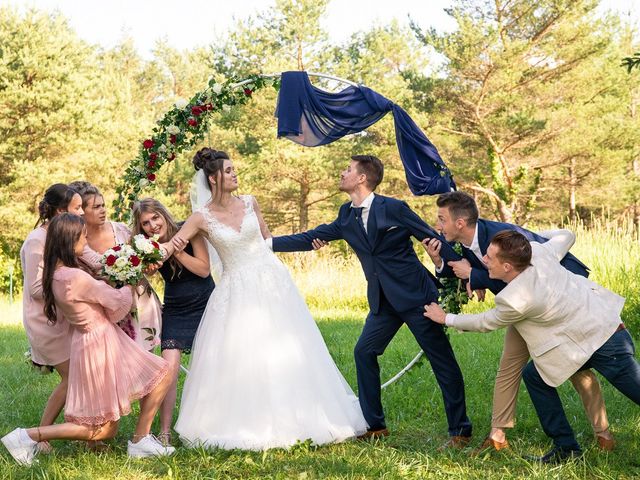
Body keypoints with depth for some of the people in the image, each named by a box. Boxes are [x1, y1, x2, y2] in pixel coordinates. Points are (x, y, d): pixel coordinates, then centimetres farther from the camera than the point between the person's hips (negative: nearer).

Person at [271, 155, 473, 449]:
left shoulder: (393, 208, -12)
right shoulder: (347, 217, 7)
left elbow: (433, 239, -9)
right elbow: (308, 239, 13)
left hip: (415, 295, -7)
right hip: (384, 301, 7)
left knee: (442, 359, -1)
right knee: (365, 352, 4)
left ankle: (460, 430, 7)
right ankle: (375, 425, 16)